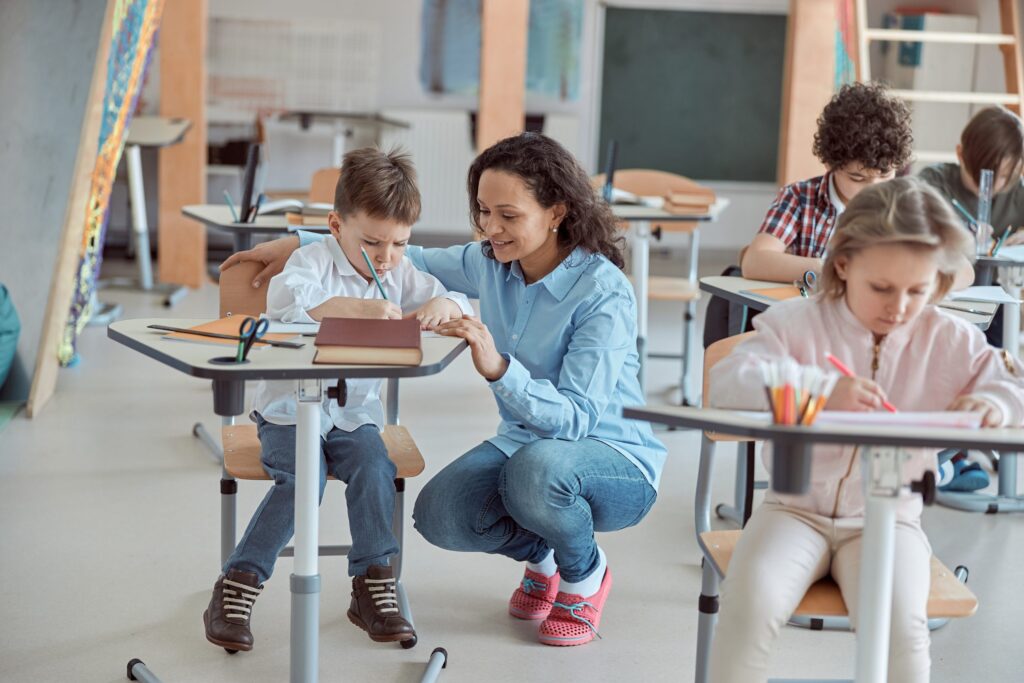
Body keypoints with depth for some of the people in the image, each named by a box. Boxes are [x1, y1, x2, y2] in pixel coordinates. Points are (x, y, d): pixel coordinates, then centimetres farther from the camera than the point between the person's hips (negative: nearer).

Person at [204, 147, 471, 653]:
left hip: (354, 414, 4)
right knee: (302, 479, -26)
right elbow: (285, 299, -33)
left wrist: (442, 305, -21)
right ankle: (237, 586, -16)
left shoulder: (399, 273, 6)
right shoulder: (314, 259, -11)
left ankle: (372, 584, -10)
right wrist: (360, 307, -42)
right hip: (290, 408, -4)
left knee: (375, 468, -23)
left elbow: (460, 302, 5)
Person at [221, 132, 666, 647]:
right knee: (439, 516, -21)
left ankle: (585, 573, -4)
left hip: (613, 457, -5)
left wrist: (498, 369, -45)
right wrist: (299, 244, 6)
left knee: (538, 466, -39)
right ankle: (539, 554, 12)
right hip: (524, 444, 6)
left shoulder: (604, 293, -23)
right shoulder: (492, 263, -4)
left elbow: (577, 418, -30)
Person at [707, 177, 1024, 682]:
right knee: (750, 603, -29)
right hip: (797, 508, -1)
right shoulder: (797, 323, -4)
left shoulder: (950, 342, 3)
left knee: (900, 624, -28)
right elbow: (726, 384, -19)